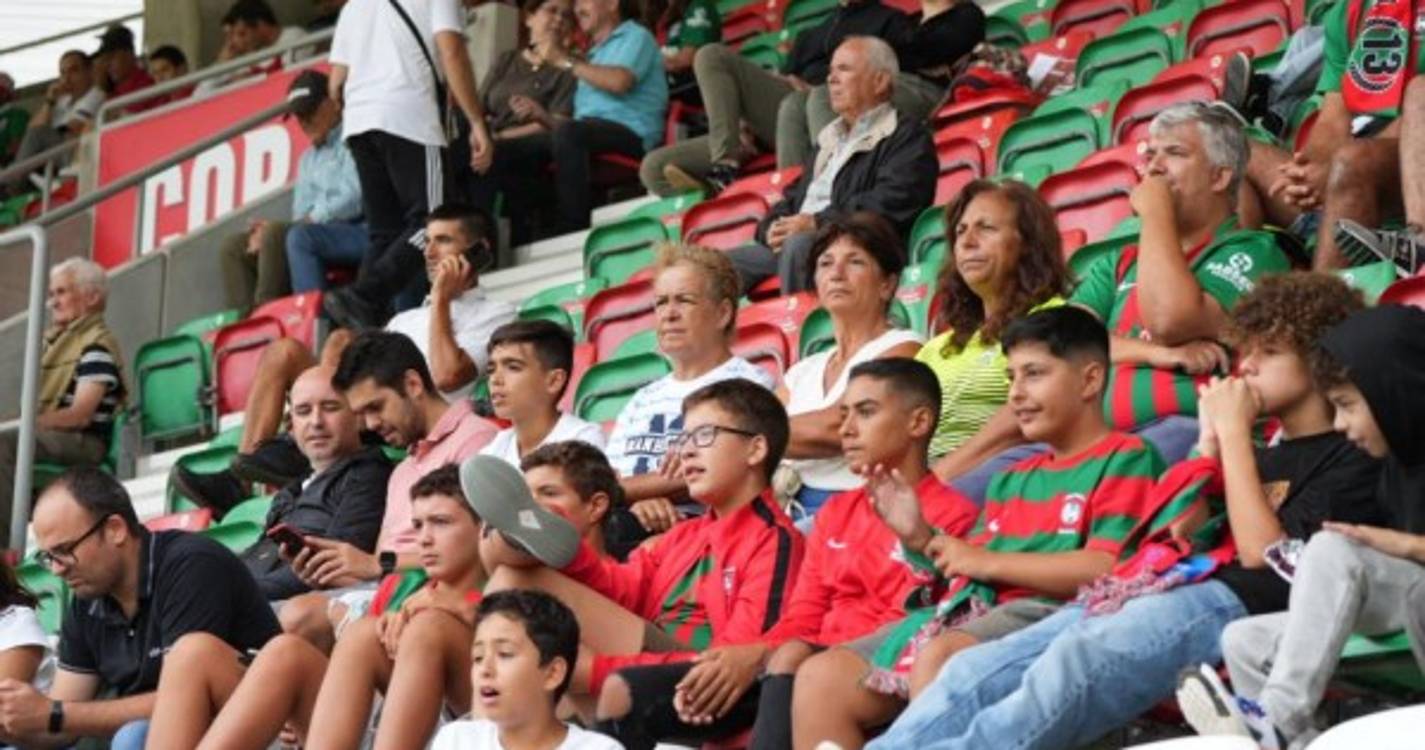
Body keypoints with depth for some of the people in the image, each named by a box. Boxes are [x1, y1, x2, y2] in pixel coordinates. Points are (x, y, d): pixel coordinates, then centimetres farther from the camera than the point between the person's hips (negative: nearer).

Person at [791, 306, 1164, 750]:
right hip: (962, 613, 8)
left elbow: (1106, 569, -11)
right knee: (821, 676, -9)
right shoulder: (1011, 480, 28)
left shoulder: (1125, 459, 4)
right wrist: (921, 540, 4)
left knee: (940, 656, -38)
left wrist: (987, 561, -5)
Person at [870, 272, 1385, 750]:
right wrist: (1210, 446, 17)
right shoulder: (1260, 456, 32)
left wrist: (1235, 433, 1)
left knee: (1072, 664, -37)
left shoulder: (1348, 459, 9)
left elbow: (1265, 556, -6)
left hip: (1232, 603, -8)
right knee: (973, 671, -15)